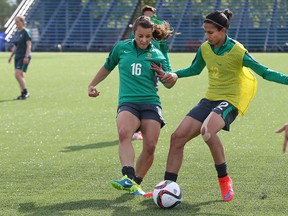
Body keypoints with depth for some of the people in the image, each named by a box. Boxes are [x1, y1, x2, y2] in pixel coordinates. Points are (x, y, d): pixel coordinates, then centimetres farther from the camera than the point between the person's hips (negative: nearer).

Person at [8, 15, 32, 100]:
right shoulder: (17, 32, 14)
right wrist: (11, 56, 21)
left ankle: (25, 92, -8)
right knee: (20, 76, 8)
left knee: (18, 74, -17)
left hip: (24, 57, -8)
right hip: (17, 56, 8)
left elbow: (29, 45, -15)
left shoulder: (26, 32, -10)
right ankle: (23, 93, 14)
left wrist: (26, 56, -23)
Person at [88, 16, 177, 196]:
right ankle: (128, 177, -44)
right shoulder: (121, 48, 10)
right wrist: (92, 85, 31)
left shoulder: (157, 55, 8)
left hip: (151, 103, 1)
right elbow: (107, 68, 27)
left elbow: (167, 84, 3)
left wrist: (172, 78, -20)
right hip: (128, 102, -1)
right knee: (124, 133, -32)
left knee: (150, 146, -12)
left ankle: (135, 183, 8)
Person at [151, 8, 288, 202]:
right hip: (209, 99, 7)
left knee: (207, 130, -36)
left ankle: (224, 179, -15)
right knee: (178, 137, -5)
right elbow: (194, 70, 22)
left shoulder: (237, 51, -15)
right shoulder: (205, 48, 3)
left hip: (229, 101, -6)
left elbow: (264, 72, -11)